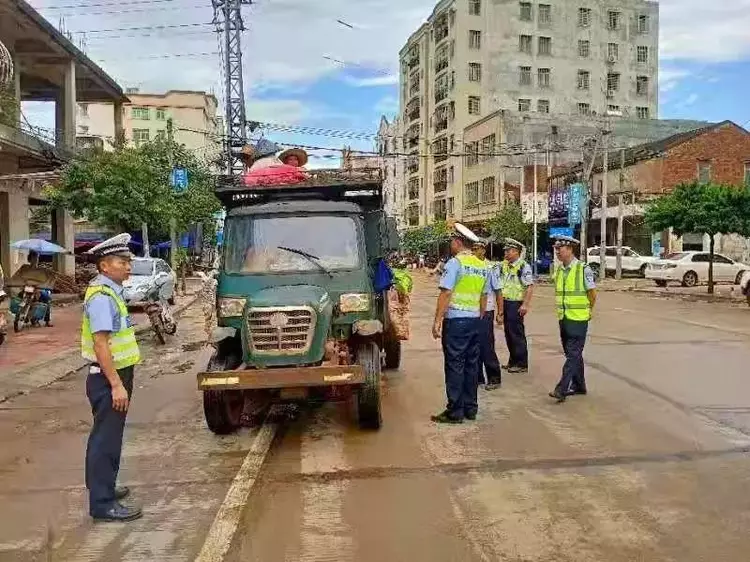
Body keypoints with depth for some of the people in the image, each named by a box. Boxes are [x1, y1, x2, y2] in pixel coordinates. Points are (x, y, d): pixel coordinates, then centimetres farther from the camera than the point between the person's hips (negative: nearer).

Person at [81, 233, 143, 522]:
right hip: (108, 378, -10)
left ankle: (102, 487, 34)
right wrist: (117, 384, -26)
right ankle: (103, 504, 5)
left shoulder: (111, 291, 12)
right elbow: (100, 342, -25)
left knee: (107, 436, 20)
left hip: (116, 374, 10)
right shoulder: (101, 296, -19)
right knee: (106, 439, -3)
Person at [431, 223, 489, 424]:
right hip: (474, 319, 7)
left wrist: (437, 321, -13)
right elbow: (483, 297, 15)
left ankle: (455, 412, 3)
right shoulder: (481, 266, 11)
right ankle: (470, 408, 20)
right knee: (471, 364, 12)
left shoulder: (455, 263, -11)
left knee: (455, 366, -2)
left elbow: (446, 294, -15)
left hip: (456, 319, -7)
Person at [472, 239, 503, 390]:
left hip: (485, 312, -5)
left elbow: (498, 291, -6)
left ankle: (494, 378, 10)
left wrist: (500, 313, -7)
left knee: (486, 346, -1)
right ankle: (477, 376, 25)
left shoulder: (491, 268, -8)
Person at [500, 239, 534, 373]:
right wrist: (501, 304, 15)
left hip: (516, 304, -8)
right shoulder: (504, 265, 12)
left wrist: (525, 304, -21)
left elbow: (530, 287, -16)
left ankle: (521, 364, 5)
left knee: (517, 334, -3)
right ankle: (513, 361, 25)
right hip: (505, 303, 8)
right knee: (508, 333, 13)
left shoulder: (524, 266, -11)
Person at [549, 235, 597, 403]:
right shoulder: (558, 270, 7)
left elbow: (592, 294, -5)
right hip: (563, 318, 7)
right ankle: (578, 386, 25)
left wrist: (587, 310, 6)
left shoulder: (583, 269, -13)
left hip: (578, 319, -7)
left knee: (573, 354, -7)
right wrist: (561, 308, 14)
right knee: (571, 353, 14)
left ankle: (562, 389, -12)